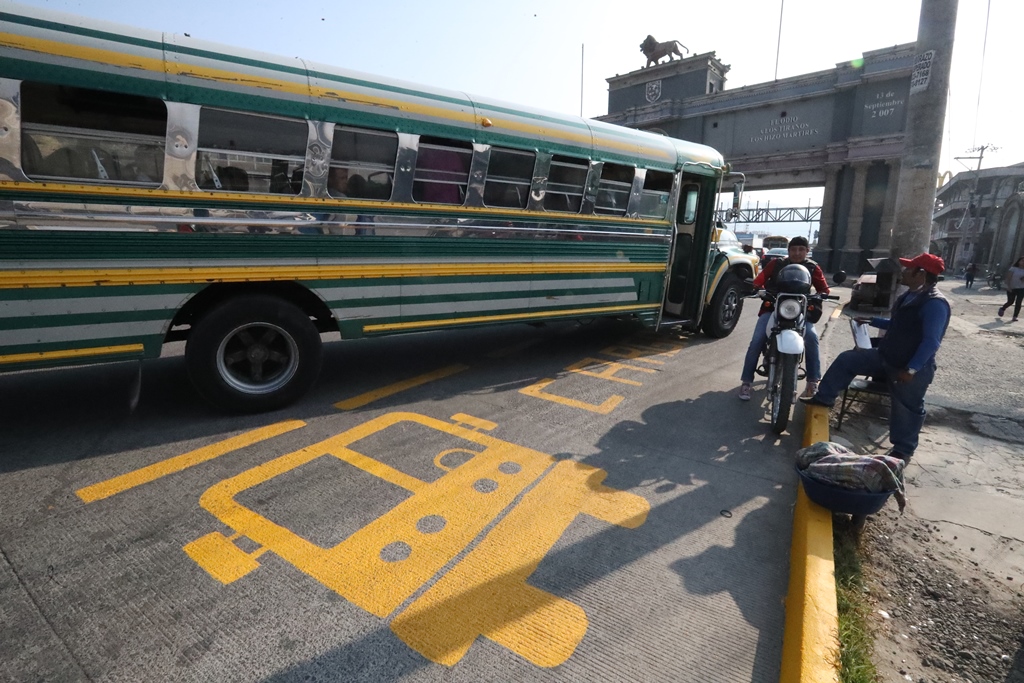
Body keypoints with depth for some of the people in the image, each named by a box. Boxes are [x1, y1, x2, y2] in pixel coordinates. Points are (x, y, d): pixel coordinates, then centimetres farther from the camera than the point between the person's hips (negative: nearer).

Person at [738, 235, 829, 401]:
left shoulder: (813, 267, 7)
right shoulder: (776, 264, 5)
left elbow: (824, 289, 4)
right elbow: (758, 281, 2)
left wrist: (819, 295, -18)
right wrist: (760, 289, -20)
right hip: (772, 308, 0)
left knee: (812, 337, -27)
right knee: (757, 341, -21)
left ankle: (813, 381, -17)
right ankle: (746, 382, -13)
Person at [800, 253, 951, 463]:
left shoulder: (935, 304, -23)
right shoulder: (911, 296, 7)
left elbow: (931, 341, -27)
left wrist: (911, 370, -30)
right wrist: (871, 321, 22)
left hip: (913, 369, -9)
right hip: (885, 357, 9)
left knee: (906, 409, 4)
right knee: (846, 359, 5)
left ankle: (903, 450, 21)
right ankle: (825, 397, 16)